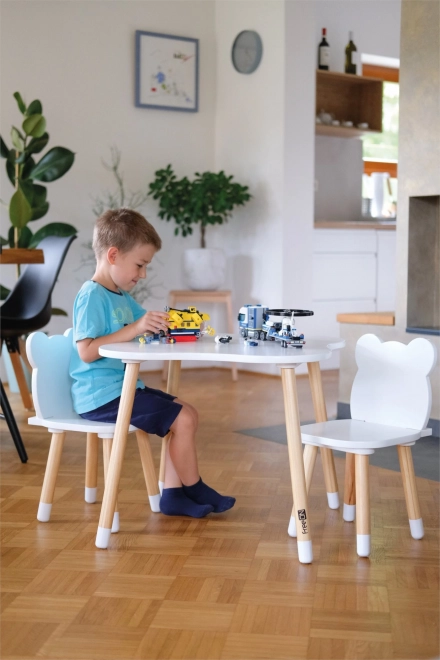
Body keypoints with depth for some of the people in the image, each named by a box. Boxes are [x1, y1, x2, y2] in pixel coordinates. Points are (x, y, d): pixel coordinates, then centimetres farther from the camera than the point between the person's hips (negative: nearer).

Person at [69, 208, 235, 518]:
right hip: (102, 394, -11)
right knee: (182, 419, -13)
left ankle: (173, 494, 10)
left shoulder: (122, 297, 14)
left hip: (124, 386, 11)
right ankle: (195, 491, 8)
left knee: (187, 412, 11)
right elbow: (86, 351, -26)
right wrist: (135, 328, -29)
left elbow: (150, 328, 24)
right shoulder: (91, 296, -16)